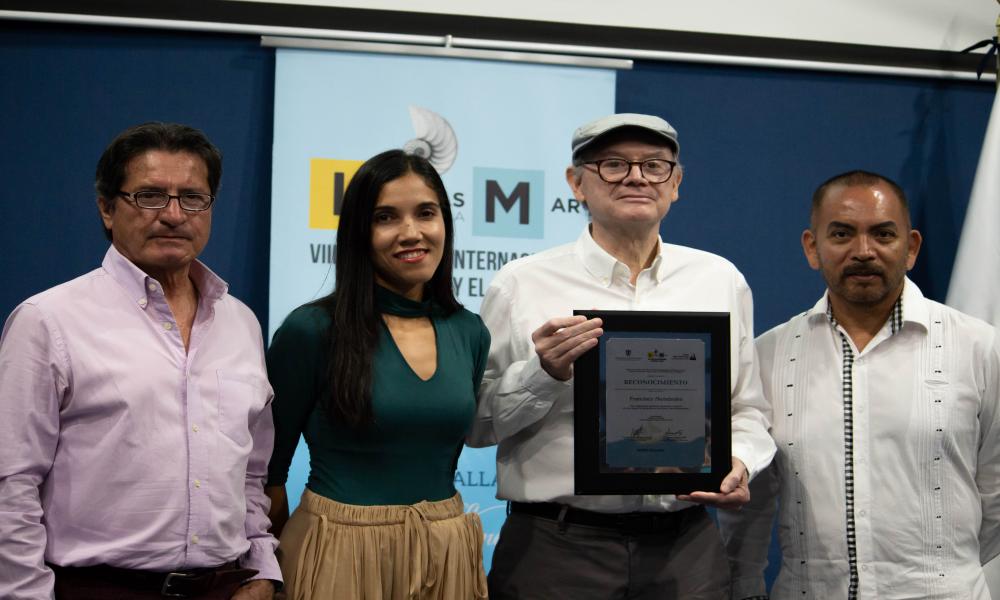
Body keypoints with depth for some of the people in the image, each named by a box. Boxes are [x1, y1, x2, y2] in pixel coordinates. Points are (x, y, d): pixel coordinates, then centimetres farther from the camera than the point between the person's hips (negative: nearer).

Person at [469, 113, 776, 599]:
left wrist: (739, 462, -5)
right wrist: (542, 374, -17)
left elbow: (747, 410, 14)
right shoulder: (520, 284, -2)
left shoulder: (722, 281, 8)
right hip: (555, 550, -2)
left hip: (687, 548, 3)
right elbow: (476, 424, -1)